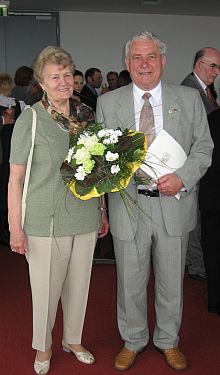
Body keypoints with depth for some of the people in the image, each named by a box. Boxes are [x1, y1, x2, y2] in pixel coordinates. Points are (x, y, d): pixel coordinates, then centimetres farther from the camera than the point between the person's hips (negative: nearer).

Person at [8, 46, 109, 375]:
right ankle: (44, 347, 34)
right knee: (45, 289, 9)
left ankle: (73, 339, 40)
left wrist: (103, 212, 13)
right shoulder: (29, 120, -8)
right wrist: (16, 227, -10)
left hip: (85, 220, 4)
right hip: (46, 222, -4)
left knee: (78, 285, 17)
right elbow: (15, 178, -8)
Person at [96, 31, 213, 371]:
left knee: (172, 281, 16)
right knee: (130, 282, 13)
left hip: (174, 205, 1)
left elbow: (203, 148, 2)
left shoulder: (189, 99, 3)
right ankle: (133, 341, 37)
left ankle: (169, 341, 39)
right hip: (128, 205, 0)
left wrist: (183, 177, -14)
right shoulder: (108, 103, 3)